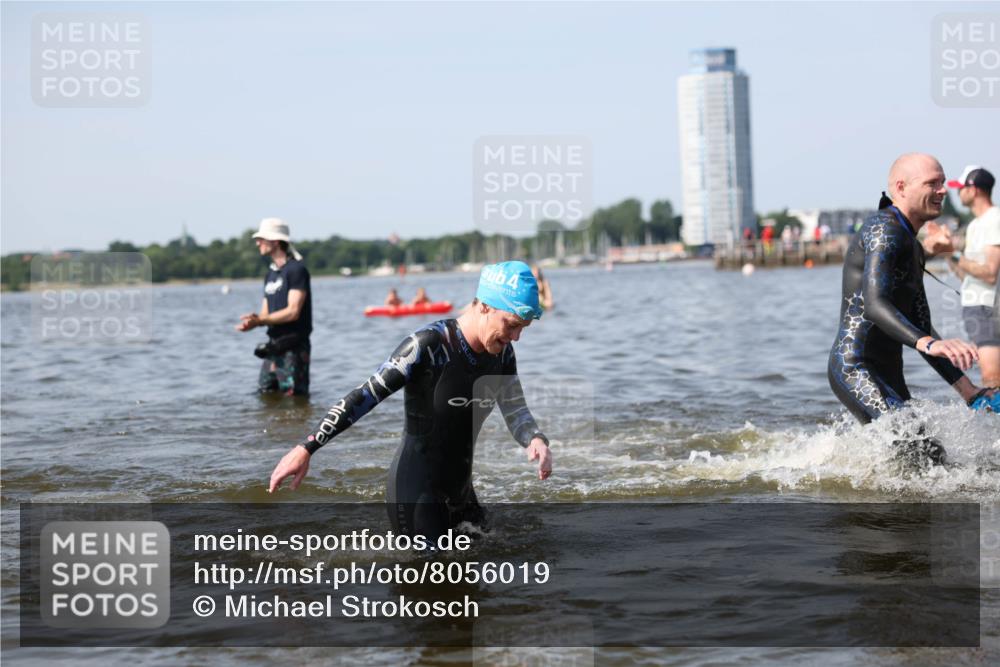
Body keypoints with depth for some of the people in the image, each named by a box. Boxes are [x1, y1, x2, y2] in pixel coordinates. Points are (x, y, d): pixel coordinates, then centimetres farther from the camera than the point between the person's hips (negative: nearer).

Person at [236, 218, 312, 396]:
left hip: (293, 347, -8)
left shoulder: (296, 269, -10)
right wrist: (253, 322, -7)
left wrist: (260, 320, -23)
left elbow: (293, 312, -18)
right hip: (274, 346, 8)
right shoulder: (270, 274, 17)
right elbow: (265, 314, 16)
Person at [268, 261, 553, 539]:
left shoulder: (501, 353, 1)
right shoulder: (429, 345, -21)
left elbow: (515, 411, -1)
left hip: (459, 491, 8)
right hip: (415, 493, -8)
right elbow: (366, 395, -22)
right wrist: (306, 448, -28)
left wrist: (536, 440, -26)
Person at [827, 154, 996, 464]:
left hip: (889, 378, 11)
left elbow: (918, 329, 25)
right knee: (925, 452, -25)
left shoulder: (912, 248, 22)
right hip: (856, 369, -11)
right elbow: (874, 305, -27)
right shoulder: (884, 230, -10)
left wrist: (967, 390, 22)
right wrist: (929, 343, -43)